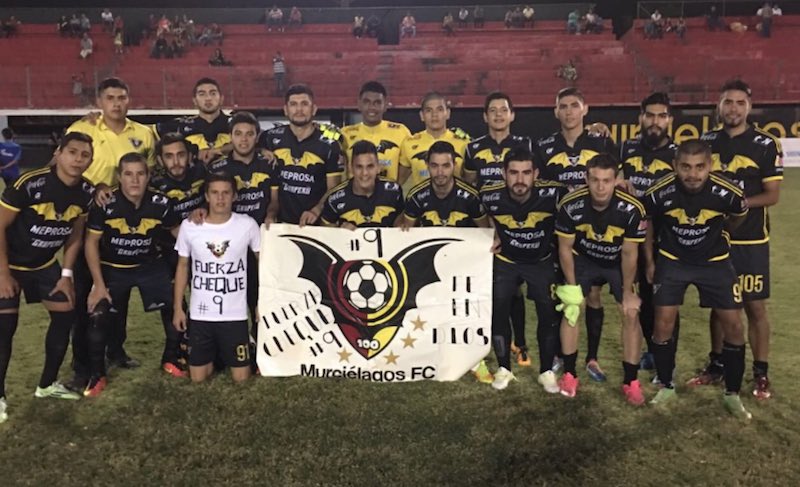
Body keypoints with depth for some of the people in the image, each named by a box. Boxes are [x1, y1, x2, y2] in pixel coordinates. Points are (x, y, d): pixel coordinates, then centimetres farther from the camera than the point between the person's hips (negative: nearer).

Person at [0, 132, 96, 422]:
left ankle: (47, 384, 21)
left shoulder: (86, 192, -10)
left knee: (66, 315, 4)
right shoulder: (30, 184, -28)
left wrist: (66, 274, 0)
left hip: (45, 263, 6)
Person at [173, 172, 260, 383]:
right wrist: (177, 308, 5)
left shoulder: (248, 225, -8)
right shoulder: (189, 226, -5)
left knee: (241, 378, 4)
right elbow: (182, 266, 7)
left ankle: (233, 354, 36)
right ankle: (213, 356, 40)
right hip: (200, 314, 1)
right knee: (198, 378, 8)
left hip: (235, 314, -1)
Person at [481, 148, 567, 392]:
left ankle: (546, 371, 18)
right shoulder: (490, 196, -25)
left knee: (550, 315, -2)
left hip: (542, 261, 0)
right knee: (497, 312, -2)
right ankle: (504, 368, 17)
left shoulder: (553, 194, -31)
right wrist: (495, 235, 0)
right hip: (506, 260, 1)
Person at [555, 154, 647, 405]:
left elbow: (629, 254, -16)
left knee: (631, 314, -8)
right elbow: (565, 248, -13)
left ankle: (631, 381, 6)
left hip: (617, 263, 0)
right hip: (583, 259, 1)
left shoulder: (632, 209, -31)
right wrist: (571, 286, -9)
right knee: (570, 309, -6)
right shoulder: (570, 205, -29)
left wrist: (628, 291, -8)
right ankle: (569, 374, 9)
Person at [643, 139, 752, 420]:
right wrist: (650, 262, 4)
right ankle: (666, 387, 16)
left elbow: (738, 217, 1)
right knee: (663, 324, -5)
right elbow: (647, 222, -3)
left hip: (714, 261, 1)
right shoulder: (659, 193, -25)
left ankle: (732, 394, 17)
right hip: (672, 260, 0)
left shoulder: (728, 193, -24)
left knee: (734, 325, -2)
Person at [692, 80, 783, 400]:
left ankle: (761, 374, 16)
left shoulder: (765, 145, -5)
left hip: (751, 241, -3)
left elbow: (772, 196, -7)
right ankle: (717, 364, 25)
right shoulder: (706, 141, 5)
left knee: (755, 307, 3)